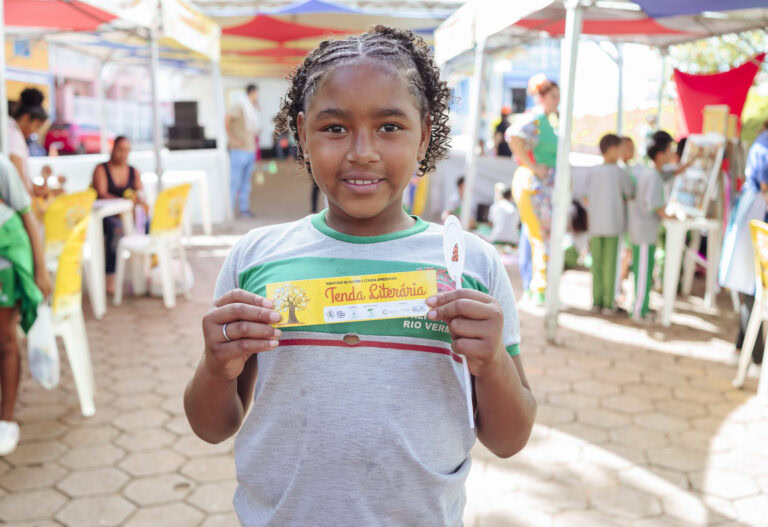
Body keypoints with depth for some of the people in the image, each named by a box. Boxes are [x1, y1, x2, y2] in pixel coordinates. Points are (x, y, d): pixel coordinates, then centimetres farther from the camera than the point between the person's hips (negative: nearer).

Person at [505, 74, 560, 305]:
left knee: (537, 240, 13)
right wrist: (533, 167, -25)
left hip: (545, 186, 10)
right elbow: (514, 136, -31)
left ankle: (535, 289, 21)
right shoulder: (534, 118, -12)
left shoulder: (544, 121, 18)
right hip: (535, 184, -10)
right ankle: (540, 290, -1)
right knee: (545, 239, -7)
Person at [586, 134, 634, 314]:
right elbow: (631, 195, 2)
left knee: (597, 263, 7)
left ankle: (597, 301, 9)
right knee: (610, 264, 0)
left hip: (595, 225, 4)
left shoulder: (593, 172, 7)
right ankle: (608, 303, 3)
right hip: (613, 225, -4)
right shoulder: (619, 172, -5)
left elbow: (588, 201, 9)